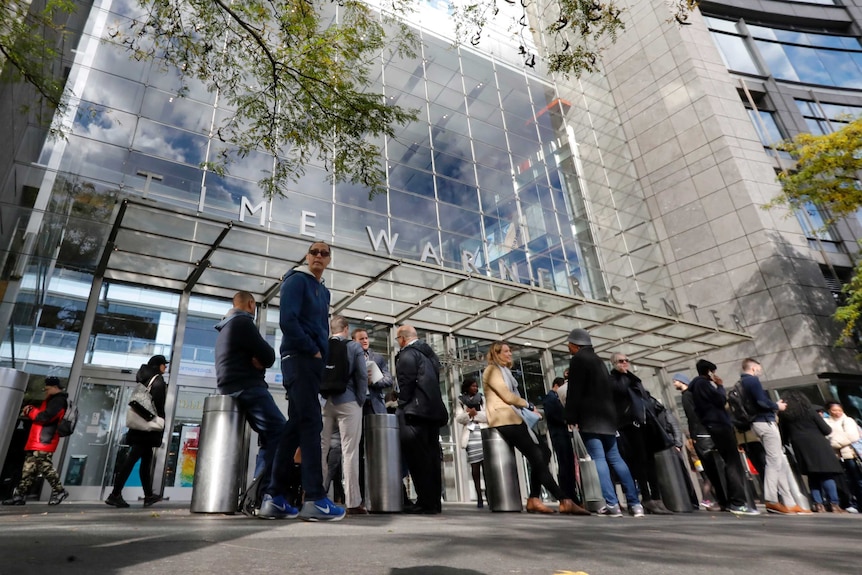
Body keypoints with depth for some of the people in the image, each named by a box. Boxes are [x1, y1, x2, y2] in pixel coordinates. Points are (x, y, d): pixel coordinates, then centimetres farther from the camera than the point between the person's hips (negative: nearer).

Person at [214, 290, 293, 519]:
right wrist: (261, 359, 6)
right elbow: (268, 356, -14)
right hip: (247, 388, -11)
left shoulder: (225, 327, 22)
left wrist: (258, 360, 0)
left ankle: (259, 495, 10)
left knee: (269, 436, 12)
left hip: (232, 388, 11)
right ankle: (272, 498, -25)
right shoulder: (243, 322, -10)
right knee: (281, 434, -18)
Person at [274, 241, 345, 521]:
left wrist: (321, 353, 9)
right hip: (299, 358, -9)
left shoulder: (324, 291, 22)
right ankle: (315, 500, -15)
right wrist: (312, 350, -12)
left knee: (296, 425, 8)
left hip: (313, 360, 9)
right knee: (311, 423, -14)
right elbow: (287, 320, -16)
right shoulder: (296, 280, -4)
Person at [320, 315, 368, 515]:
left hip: (324, 402, 4)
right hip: (347, 402, -3)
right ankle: (353, 502, -3)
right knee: (349, 451, -4)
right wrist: (360, 401, 1)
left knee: (319, 449, 7)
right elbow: (362, 375, -6)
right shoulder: (354, 346, 2)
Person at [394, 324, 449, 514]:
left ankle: (425, 502, -7)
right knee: (431, 455, 7)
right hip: (433, 409, 9)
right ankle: (434, 501, 10)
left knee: (417, 456, -7)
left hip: (415, 410, -9)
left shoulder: (407, 354, -5)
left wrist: (402, 406, -3)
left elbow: (406, 383, -13)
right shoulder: (429, 353, 21)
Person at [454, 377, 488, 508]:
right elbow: (459, 418, 0)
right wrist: (468, 414, -17)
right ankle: (479, 497, -1)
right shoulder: (460, 401, 12)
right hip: (470, 435, -1)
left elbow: (489, 416, 4)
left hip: (484, 433, 1)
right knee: (475, 466, -3)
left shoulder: (482, 399, 15)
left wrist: (476, 413, -7)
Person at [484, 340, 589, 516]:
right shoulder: (492, 370, -5)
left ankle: (534, 499, 0)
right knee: (536, 457, -14)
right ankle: (564, 501, -14)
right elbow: (507, 396, -14)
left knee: (543, 452, 2)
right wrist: (529, 405, -1)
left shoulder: (504, 371, 26)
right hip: (505, 420, -10)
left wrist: (526, 408, 0)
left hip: (514, 418, 10)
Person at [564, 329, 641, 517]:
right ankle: (635, 503, 7)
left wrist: (571, 417, -11)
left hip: (590, 418, -8)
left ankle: (612, 504, -15)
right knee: (615, 458, 9)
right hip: (607, 415, 8)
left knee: (598, 459, -9)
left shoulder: (578, 359, -4)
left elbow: (574, 391, -12)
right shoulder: (598, 360, 21)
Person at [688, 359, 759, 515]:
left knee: (730, 463, 12)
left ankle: (732, 501, 12)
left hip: (713, 427, 10)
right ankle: (739, 503, -17)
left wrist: (716, 386, 14)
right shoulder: (703, 383, -8)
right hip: (719, 425, -10)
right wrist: (720, 386, 3)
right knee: (734, 463, -12)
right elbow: (721, 400, -11)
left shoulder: (697, 385, 23)